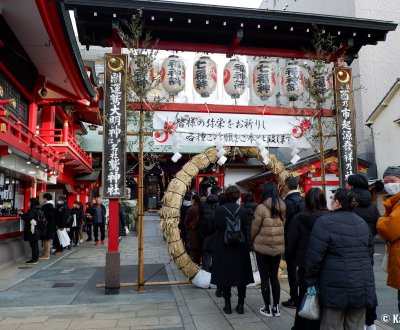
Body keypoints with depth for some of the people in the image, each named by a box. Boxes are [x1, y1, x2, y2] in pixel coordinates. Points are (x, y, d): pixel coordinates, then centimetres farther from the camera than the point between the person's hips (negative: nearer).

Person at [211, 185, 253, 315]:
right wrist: (245, 245, 8)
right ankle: (240, 305, 17)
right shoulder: (242, 210, -6)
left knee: (225, 275, 9)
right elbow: (246, 229, -3)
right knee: (241, 274, 12)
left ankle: (227, 305, 14)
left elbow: (217, 227, -8)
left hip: (223, 247, -1)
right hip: (240, 248, 1)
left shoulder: (219, 210, -10)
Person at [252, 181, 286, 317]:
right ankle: (276, 307, 23)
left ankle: (267, 308, 15)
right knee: (274, 277, 16)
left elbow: (255, 228, -8)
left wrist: (253, 240, 9)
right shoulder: (282, 207, -1)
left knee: (265, 278, 7)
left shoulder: (261, 208, -15)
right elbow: (284, 226, 5)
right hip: (279, 247, 5)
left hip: (263, 247, -5)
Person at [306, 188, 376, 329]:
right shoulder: (362, 222, 11)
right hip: (363, 285, 6)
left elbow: (314, 256, -13)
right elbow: (370, 253, 19)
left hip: (336, 287, -6)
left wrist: (311, 281, -3)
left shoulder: (325, 222, -11)